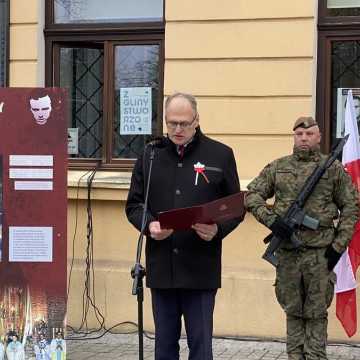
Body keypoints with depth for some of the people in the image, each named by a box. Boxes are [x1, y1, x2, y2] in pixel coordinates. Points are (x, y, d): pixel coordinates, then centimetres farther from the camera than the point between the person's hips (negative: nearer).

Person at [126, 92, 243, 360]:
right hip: (161, 266, 3)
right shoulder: (150, 155, 9)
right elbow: (134, 204, 11)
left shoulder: (221, 155, 2)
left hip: (201, 268, -2)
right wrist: (149, 225, -9)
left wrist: (218, 230, -15)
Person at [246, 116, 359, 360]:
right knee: (292, 310, 10)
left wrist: (339, 245, -3)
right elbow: (252, 195, 8)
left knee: (316, 313, 4)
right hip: (287, 252, 2)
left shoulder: (334, 169, 4)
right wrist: (271, 219, -8)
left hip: (320, 252, -2)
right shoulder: (277, 167, 9)